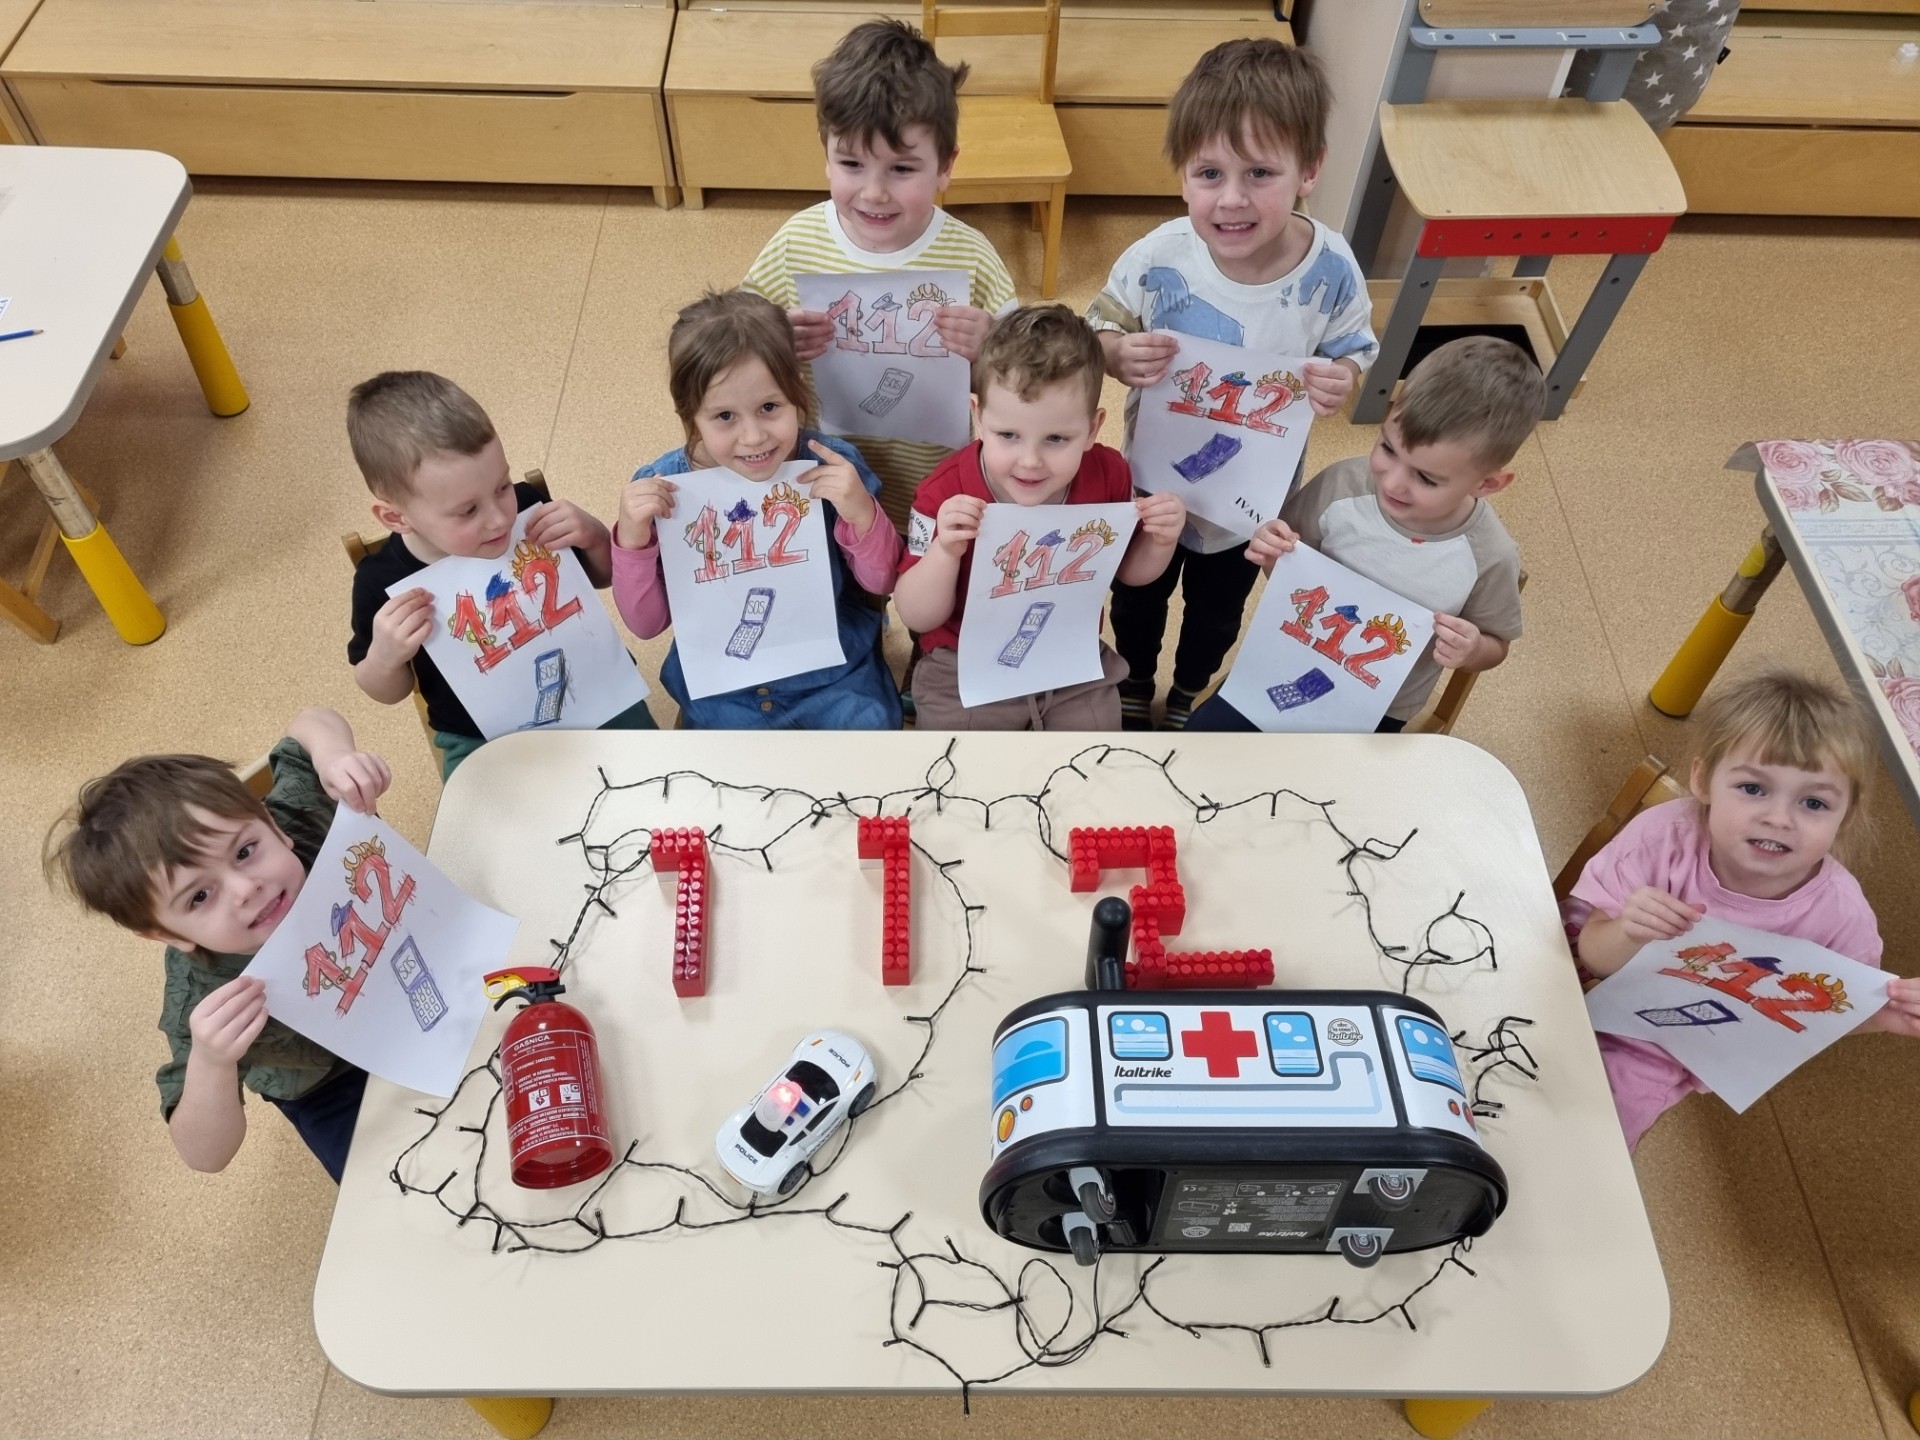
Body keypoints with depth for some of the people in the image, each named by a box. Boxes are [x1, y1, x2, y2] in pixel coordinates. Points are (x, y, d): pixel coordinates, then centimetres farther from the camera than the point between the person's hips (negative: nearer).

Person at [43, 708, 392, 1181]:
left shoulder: (301, 818, -34)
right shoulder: (205, 1001, -40)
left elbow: (310, 724, -15)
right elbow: (205, 1155, -33)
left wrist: (334, 752, -40)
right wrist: (210, 1064, -55)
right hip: (331, 1087, -2)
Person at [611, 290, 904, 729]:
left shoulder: (832, 467, -15)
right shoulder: (660, 489, -15)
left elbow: (882, 583, -4)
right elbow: (645, 623, -7)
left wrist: (862, 514, -24)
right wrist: (632, 540, -26)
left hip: (835, 671, 1)